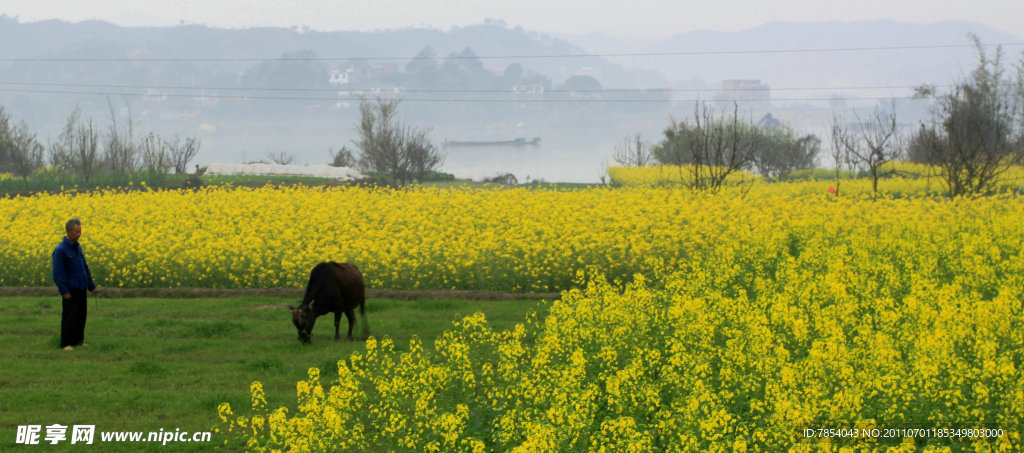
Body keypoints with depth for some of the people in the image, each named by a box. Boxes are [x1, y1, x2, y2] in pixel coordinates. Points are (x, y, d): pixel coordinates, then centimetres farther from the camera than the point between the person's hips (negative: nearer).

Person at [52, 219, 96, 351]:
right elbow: (58, 272, -18)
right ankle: (66, 344, 1)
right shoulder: (60, 250, -13)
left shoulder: (77, 247, 13)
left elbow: (85, 268, 22)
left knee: (81, 316, 11)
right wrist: (63, 291, -22)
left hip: (81, 289, 8)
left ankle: (78, 340, 20)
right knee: (69, 316, -4)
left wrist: (91, 285, 22)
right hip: (70, 291, -8)